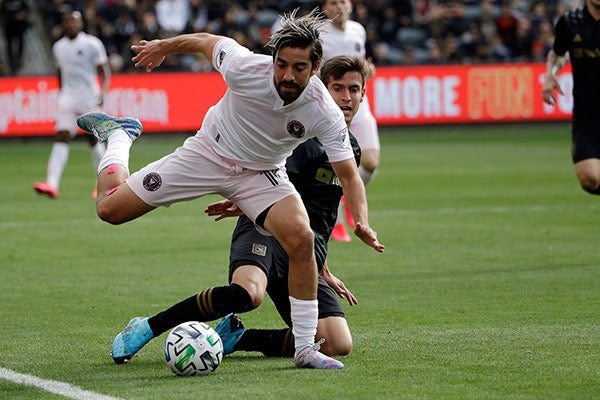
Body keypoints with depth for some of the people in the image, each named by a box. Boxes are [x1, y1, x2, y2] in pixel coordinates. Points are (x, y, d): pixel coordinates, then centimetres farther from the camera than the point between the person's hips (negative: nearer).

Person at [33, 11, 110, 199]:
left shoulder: (92, 44, -5)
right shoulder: (58, 47, 11)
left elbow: (104, 71, -6)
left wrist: (103, 92, -20)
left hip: (89, 99, -3)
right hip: (67, 100, 3)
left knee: (94, 139, 5)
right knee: (61, 138, -11)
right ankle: (52, 184, -23)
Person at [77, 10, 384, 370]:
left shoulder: (325, 113, -27)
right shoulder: (245, 67, -30)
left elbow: (349, 174, -22)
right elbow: (206, 41, -10)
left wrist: (363, 223, -39)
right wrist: (162, 47, 8)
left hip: (261, 174, 0)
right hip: (208, 153, 0)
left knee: (302, 238, -28)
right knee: (110, 208, -1)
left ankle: (305, 348, -16)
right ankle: (118, 134, 33)